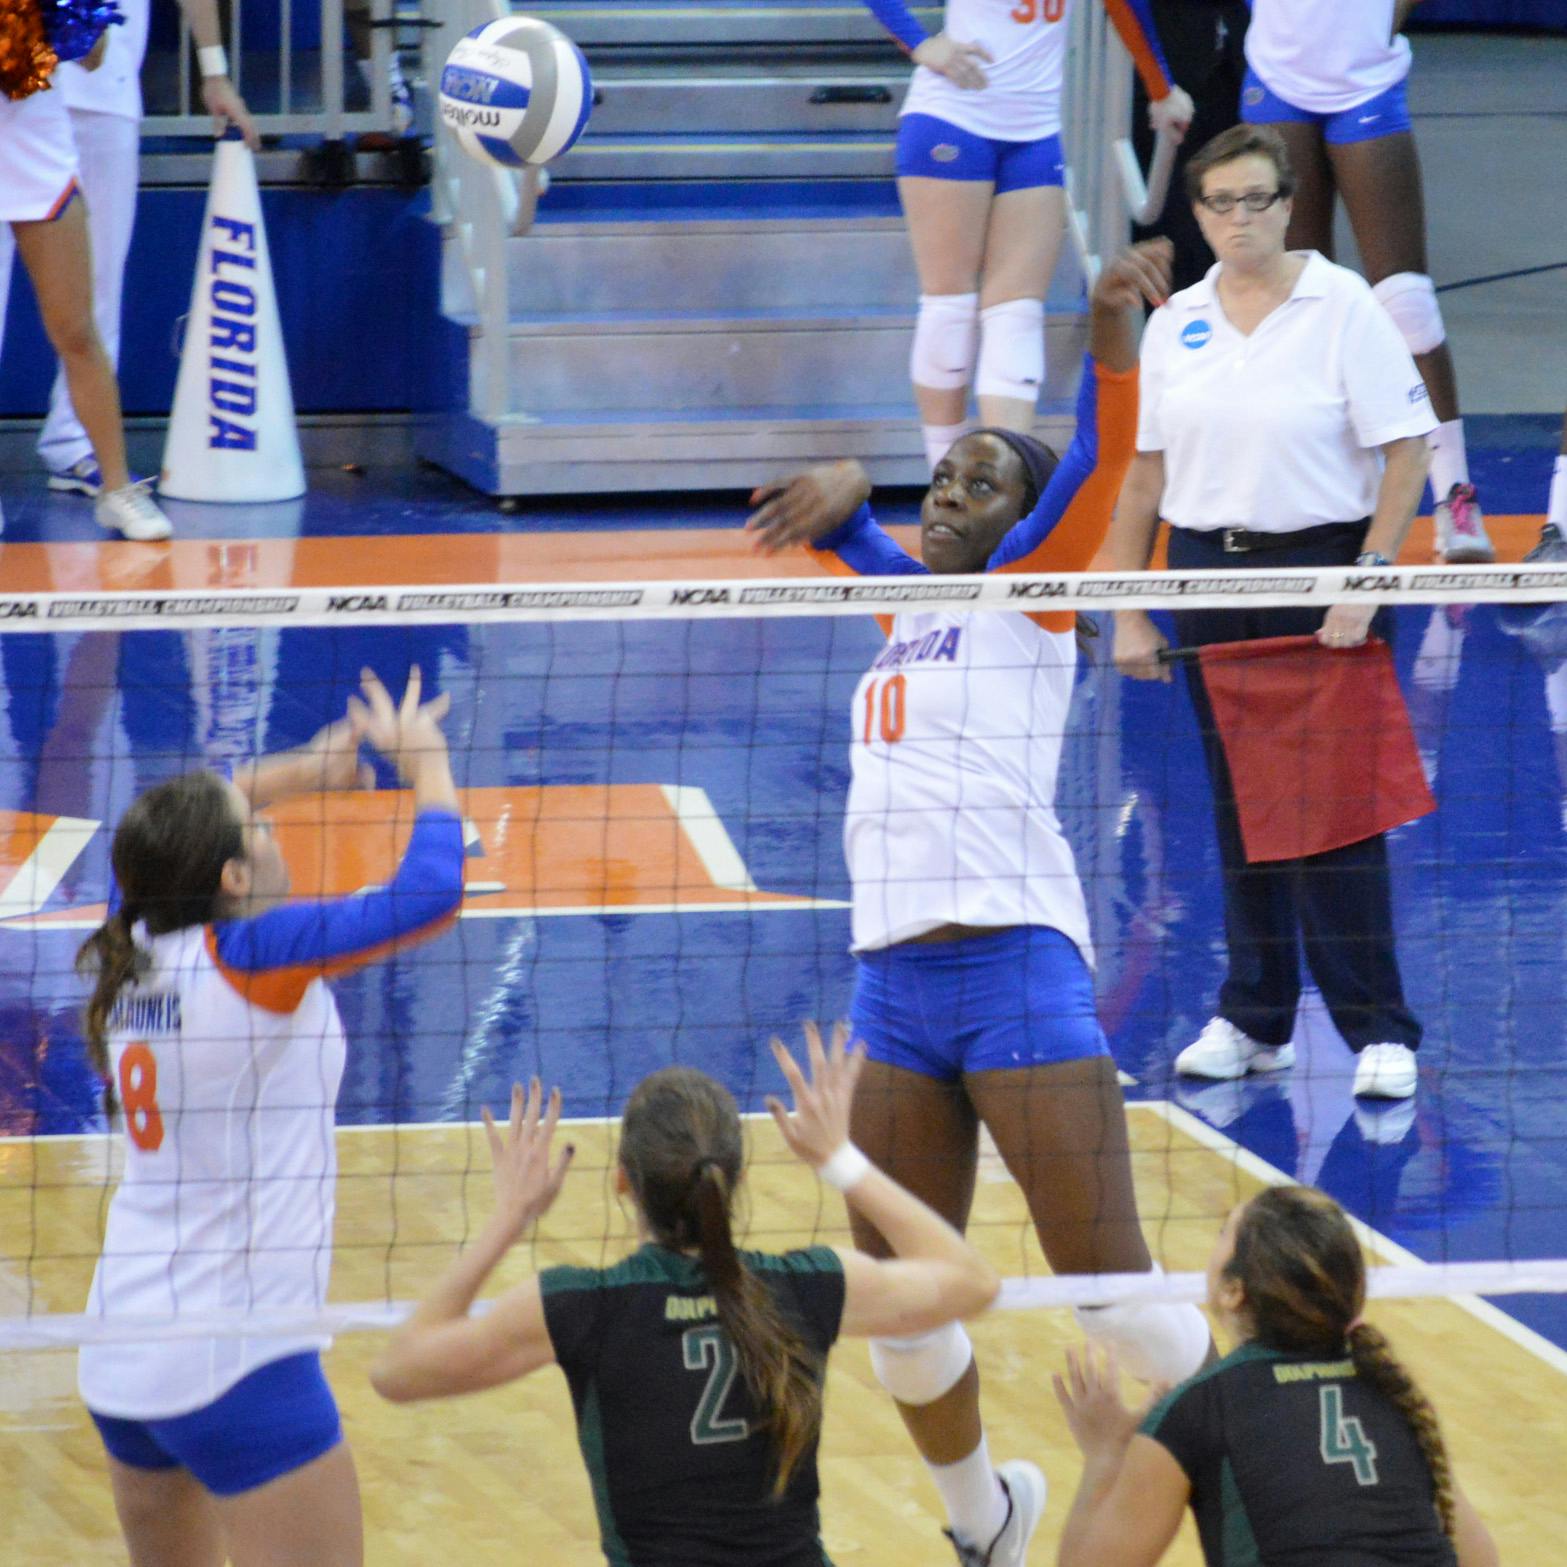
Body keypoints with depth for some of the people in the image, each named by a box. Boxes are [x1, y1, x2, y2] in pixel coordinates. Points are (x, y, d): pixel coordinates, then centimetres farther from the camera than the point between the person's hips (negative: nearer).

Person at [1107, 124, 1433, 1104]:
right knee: (1238, 805, 8)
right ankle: (1256, 1020, 16)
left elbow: (1408, 451, -8)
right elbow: (1148, 473, 12)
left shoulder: (1343, 306, -6)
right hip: (1208, 576, 4)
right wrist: (1127, 609, 7)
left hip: (1318, 570, -4)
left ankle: (1380, 1031, -2)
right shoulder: (1175, 324, 8)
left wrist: (1368, 581, -16)